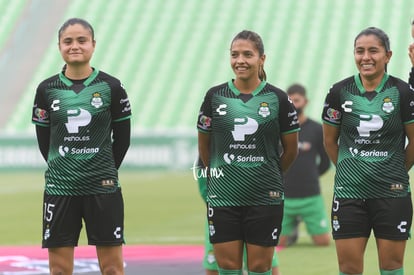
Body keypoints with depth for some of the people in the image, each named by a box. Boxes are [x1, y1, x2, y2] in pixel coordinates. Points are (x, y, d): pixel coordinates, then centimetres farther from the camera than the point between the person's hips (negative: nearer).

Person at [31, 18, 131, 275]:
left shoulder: (111, 87, -1)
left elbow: (122, 138, 5)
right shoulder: (47, 89, 2)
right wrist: (62, 168, 5)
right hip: (59, 188, 1)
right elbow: (44, 140, 9)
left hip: (103, 189, -1)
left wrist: (106, 172, 5)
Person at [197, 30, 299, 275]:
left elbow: (291, 149, 9)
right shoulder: (215, 96, 2)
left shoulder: (278, 98, -1)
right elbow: (204, 145, 14)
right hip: (223, 197, 1)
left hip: (265, 198, -1)